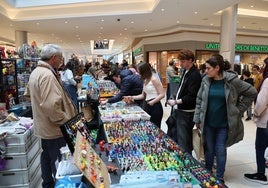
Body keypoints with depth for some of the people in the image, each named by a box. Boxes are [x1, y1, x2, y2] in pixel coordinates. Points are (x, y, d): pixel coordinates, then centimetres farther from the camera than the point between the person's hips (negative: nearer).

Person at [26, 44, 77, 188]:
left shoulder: (36, 72, 10)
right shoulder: (47, 75, -24)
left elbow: (31, 94, 20)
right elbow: (51, 106, -33)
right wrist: (66, 121, -19)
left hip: (43, 126, 11)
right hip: (54, 128, -11)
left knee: (47, 156, 23)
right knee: (59, 161, 4)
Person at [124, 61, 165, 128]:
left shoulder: (154, 79, -11)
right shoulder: (145, 80, 14)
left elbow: (162, 94, -15)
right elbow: (143, 95, 17)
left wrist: (152, 102, -24)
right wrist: (132, 97, 7)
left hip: (155, 107, -8)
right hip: (147, 106, 8)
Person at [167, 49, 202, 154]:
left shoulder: (195, 75, -17)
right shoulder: (185, 71, 12)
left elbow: (191, 96, -23)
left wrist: (176, 102, -18)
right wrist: (175, 101, 7)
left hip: (187, 113, -10)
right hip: (179, 110, 10)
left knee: (183, 139, -1)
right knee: (175, 135, 21)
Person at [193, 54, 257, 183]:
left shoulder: (232, 80, -12)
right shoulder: (206, 80, -3)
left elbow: (251, 92, -1)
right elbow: (199, 100, 3)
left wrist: (238, 109, -2)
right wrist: (197, 119, 3)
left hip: (224, 124, -2)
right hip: (208, 123, 2)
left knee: (220, 150, 7)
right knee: (209, 149, 14)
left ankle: (220, 177, 28)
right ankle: (207, 173, 35)